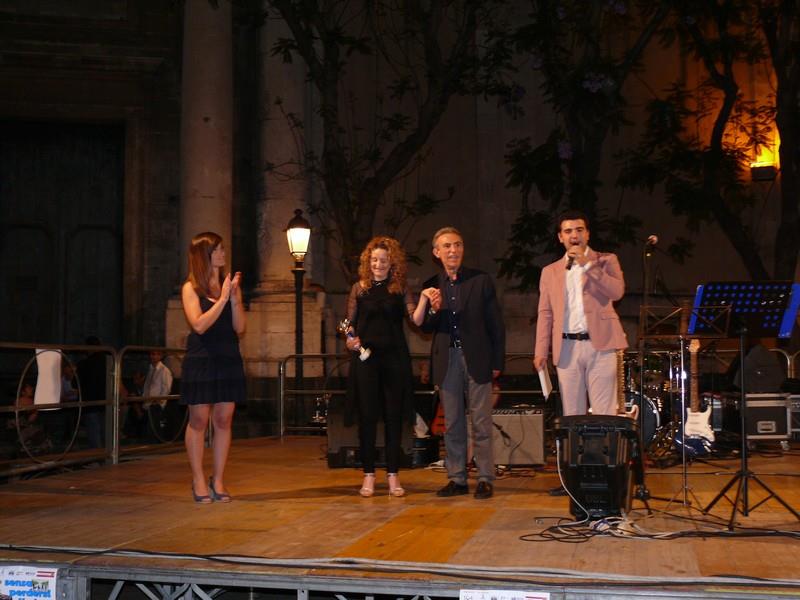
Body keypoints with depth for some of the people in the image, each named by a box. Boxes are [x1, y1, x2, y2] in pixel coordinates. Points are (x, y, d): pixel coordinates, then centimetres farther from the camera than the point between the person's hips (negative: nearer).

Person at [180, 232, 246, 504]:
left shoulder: (230, 284, 8)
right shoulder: (191, 288, -1)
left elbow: (239, 328, 3)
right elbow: (199, 325, -13)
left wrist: (235, 298, -10)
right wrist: (222, 299, -14)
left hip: (228, 359, 4)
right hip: (201, 359, -4)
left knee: (223, 420, 4)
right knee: (199, 420, -1)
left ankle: (218, 481, 11)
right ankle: (199, 481, 7)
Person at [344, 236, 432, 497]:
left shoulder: (400, 289, 4)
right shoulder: (359, 288, 5)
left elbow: (416, 319, -6)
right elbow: (350, 323, 8)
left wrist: (424, 299, -22)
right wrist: (349, 339, -11)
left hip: (395, 358, 0)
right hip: (365, 357, 0)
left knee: (394, 416, 3)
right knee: (367, 416, 2)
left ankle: (393, 475, 12)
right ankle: (368, 475, 11)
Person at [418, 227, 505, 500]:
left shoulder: (481, 281, 2)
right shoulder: (431, 287, 8)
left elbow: (496, 324, 3)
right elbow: (425, 328, 7)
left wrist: (497, 362, -2)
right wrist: (434, 310, -14)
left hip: (476, 358, -3)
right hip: (447, 361, 3)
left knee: (481, 423, 0)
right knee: (452, 424, 8)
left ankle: (485, 479, 7)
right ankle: (456, 479, 16)